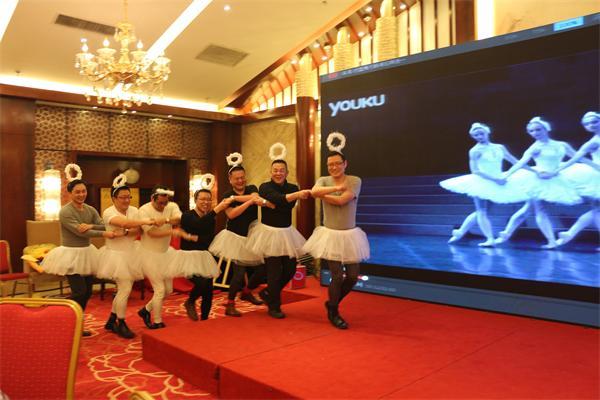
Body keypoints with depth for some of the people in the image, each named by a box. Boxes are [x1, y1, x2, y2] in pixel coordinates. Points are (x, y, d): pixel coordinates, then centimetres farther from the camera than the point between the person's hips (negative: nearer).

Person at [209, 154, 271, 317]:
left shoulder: (252, 188, 4)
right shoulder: (227, 195, -3)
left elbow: (255, 197, -20)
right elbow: (231, 214, -20)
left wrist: (235, 198, -21)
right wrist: (250, 201, -25)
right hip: (235, 237, -4)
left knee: (262, 270, 5)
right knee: (239, 272, -11)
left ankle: (247, 292, 32)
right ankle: (230, 305, 6)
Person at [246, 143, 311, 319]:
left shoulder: (292, 188, 3)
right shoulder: (265, 187, -10)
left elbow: (289, 205, -17)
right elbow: (278, 199, -31)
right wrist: (297, 194, -45)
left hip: (286, 233, 5)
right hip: (269, 233, -5)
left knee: (290, 269, 9)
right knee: (274, 271, -1)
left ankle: (268, 293, 33)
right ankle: (274, 307, 17)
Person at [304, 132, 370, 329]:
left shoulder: (355, 181, -4)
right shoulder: (323, 180, -1)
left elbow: (342, 200, -20)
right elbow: (313, 192, -25)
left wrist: (323, 195, -12)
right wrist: (338, 187, -26)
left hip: (350, 235, 1)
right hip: (331, 235, -1)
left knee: (353, 276, 5)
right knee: (337, 277, -2)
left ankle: (332, 303, 33)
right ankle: (333, 313, 23)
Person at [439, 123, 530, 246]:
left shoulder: (499, 147, 9)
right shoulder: (475, 151, -6)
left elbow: (514, 161, 14)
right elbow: (475, 171, -14)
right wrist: (495, 179, -20)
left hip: (496, 185, 5)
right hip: (481, 182, -5)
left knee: (480, 211, 10)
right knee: (481, 211, -5)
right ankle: (490, 239, -7)